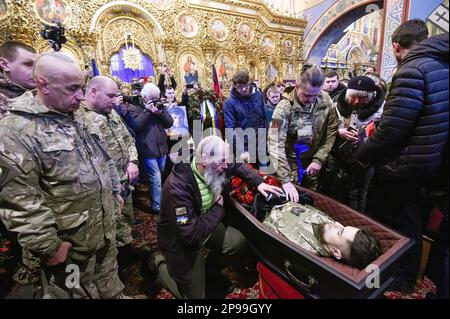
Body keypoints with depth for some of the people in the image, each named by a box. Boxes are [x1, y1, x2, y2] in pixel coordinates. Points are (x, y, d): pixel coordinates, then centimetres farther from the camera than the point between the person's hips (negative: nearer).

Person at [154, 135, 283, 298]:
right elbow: (190, 233, -38)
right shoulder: (178, 186, -38)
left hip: (205, 226, 7)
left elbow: (237, 166, 5)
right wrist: (218, 209, -26)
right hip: (182, 242, -6)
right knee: (195, 294, 4)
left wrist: (259, 183, -8)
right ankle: (159, 264, 24)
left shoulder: (213, 168, -15)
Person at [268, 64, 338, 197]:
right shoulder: (284, 108, -22)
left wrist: (319, 159, -12)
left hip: (314, 160, 4)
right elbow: (276, 145, -29)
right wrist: (285, 180, -34)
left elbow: (331, 133, -2)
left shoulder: (326, 101, -10)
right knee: (292, 202, 3)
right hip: (291, 161, -3)